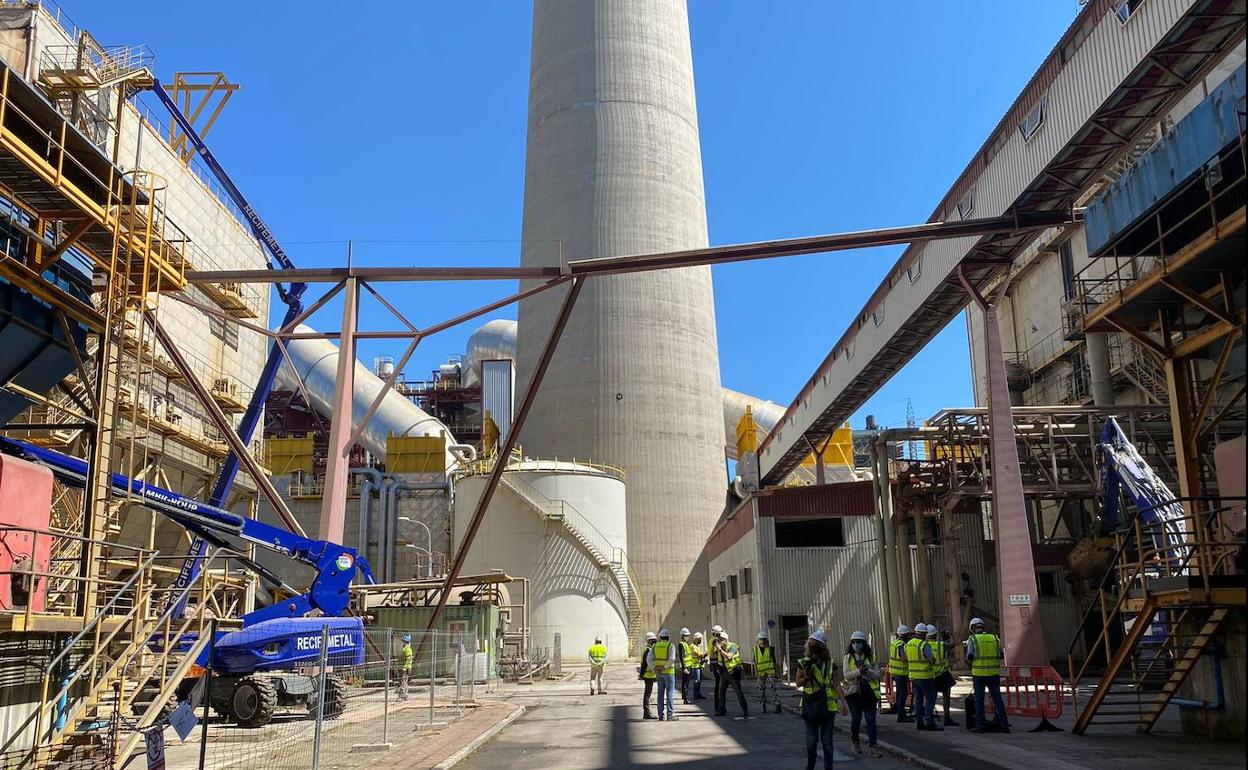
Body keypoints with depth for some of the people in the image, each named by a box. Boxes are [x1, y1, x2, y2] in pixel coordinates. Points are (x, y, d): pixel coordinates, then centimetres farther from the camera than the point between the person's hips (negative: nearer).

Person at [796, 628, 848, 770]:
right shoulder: (804, 663, 0)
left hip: (828, 706, 0)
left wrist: (843, 702, -10)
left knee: (827, 740, 4)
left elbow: (836, 684, -1)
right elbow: (798, 683, 5)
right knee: (811, 739, 7)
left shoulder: (830, 664, 1)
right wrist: (806, 677, -16)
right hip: (810, 705, 0)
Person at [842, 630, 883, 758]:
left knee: (871, 720, -4)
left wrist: (867, 670, -17)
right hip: (853, 692, -1)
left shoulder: (871, 657, 6)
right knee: (856, 719, 6)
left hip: (869, 692, 1)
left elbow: (877, 675, 1)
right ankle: (855, 742, 27)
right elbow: (847, 675, -8)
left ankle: (873, 746, -1)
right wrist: (859, 671, -22)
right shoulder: (848, 657, 2)